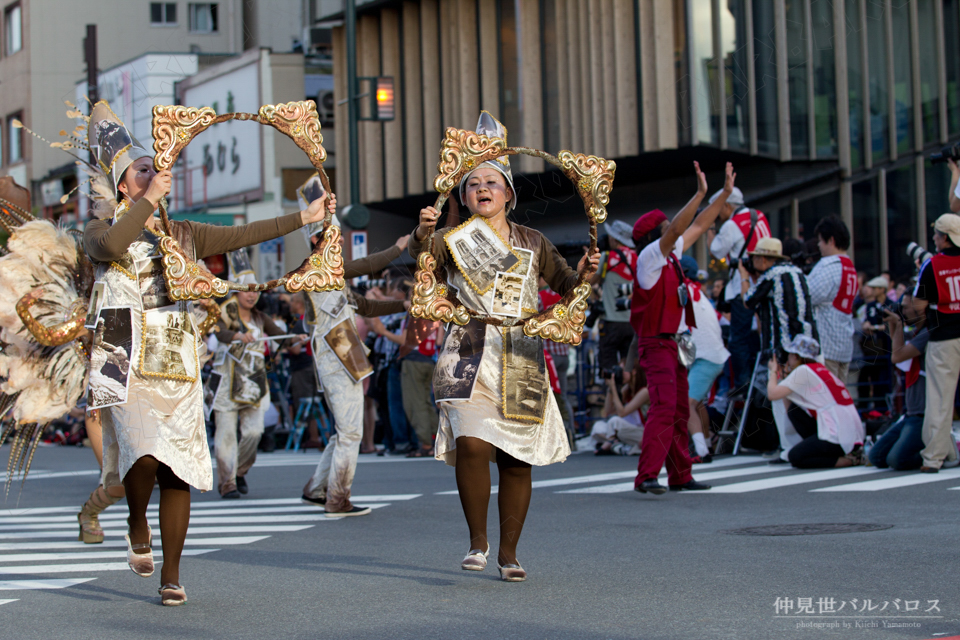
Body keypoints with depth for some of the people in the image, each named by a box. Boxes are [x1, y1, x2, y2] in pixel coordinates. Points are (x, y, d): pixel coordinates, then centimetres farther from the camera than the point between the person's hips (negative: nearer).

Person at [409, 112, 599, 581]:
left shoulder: (532, 243, 14)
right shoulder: (456, 239, 6)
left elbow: (565, 284, 17)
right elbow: (421, 255, -12)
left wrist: (584, 272, -4)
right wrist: (422, 234, -33)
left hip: (521, 362, 2)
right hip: (471, 356, -2)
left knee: (516, 459, 2)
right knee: (472, 444, -21)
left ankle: (508, 551, 16)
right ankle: (477, 539, -4)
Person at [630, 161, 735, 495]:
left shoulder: (670, 255, 12)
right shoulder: (649, 256, -13)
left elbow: (697, 227, 20)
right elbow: (677, 229, -27)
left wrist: (726, 193, 20)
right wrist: (700, 194, -32)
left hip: (672, 345, 10)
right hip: (656, 345, -10)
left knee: (680, 411, 12)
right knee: (664, 407, -20)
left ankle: (680, 476, 18)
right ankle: (646, 476, -25)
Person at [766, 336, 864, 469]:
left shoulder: (803, 371, -6)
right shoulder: (820, 369, 20)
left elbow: (773, 395, -10)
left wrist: (773, 371, 8)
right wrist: (785, 374, 17)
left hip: (840, 436, -9)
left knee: (795, 457, -6)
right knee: (795, 409, 14)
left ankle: (849, 459, -8)